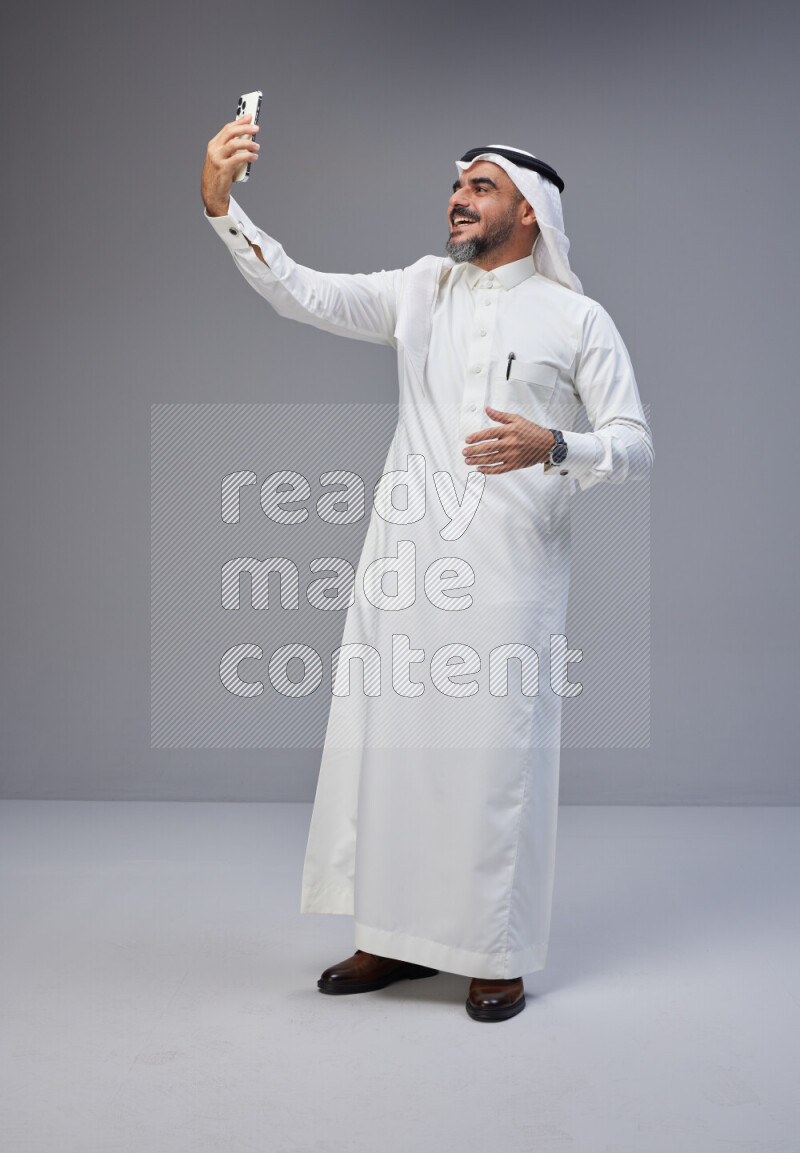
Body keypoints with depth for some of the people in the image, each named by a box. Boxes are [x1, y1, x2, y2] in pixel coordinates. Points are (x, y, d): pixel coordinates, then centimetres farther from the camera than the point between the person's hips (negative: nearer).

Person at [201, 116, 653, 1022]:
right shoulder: (419, 292, 14)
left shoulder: (577, 318, 4)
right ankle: (396, 938, 21)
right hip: (405, 561, 4)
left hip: (508, 570, -3)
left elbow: (635, 446, 1)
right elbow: (299, 293, 5)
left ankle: (499, 956, 15)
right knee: (385, 740, 6)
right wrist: (221, 205, -8)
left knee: (496, 754, -1)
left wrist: (552, 446, -19)